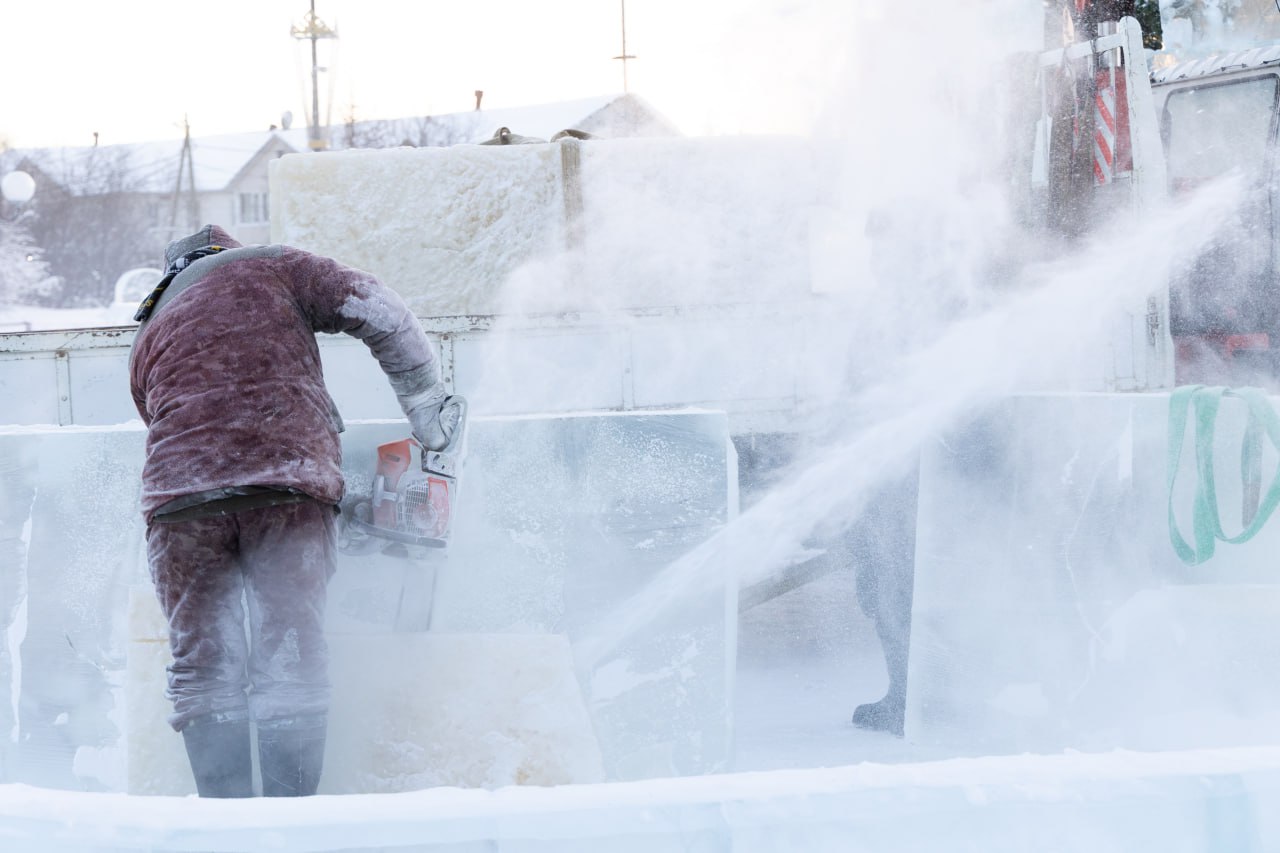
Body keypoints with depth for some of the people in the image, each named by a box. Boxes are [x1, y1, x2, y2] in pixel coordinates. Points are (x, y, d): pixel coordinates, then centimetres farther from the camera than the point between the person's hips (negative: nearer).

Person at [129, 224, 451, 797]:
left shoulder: (148, 338, 31)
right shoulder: (267, 267, 20)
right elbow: (377, 310, 8)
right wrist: (428, 408, 14)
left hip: (180, 494, 3)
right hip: (289, 486, -2)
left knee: (203, 670, 8)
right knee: (291, 663, 0)